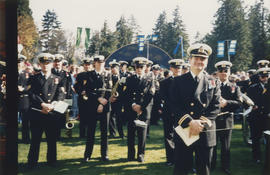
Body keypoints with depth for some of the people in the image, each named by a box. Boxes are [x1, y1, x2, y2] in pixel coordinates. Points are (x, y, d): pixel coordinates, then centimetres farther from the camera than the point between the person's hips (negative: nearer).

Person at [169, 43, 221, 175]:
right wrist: (190, 122, -18)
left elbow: (215, 107, 0)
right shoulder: (179, 81, 4)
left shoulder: (213, 83, 8)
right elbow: (175, 105, -5)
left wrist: (201, 123, -14)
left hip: (205, 133, 2)